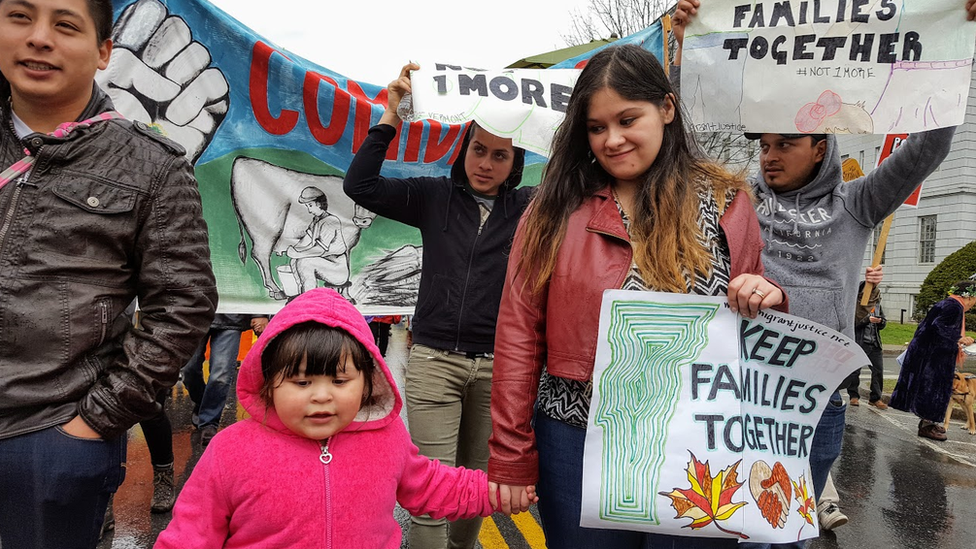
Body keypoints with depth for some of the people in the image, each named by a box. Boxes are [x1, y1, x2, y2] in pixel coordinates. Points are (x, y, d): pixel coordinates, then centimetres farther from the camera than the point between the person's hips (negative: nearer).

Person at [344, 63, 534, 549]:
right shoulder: (433, 197, 4)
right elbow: (359, 185, -3)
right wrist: (390, 116, -8)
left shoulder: (528, 207, 4)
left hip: (497, 365, 1)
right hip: (434, 359, -1)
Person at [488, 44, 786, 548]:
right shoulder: (558, 208, -1)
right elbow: (519, 333, -2)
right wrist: (510, 456, -2)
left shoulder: (725, 203, 1)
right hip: (577, 444, 0)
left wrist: (767, 303, -13)